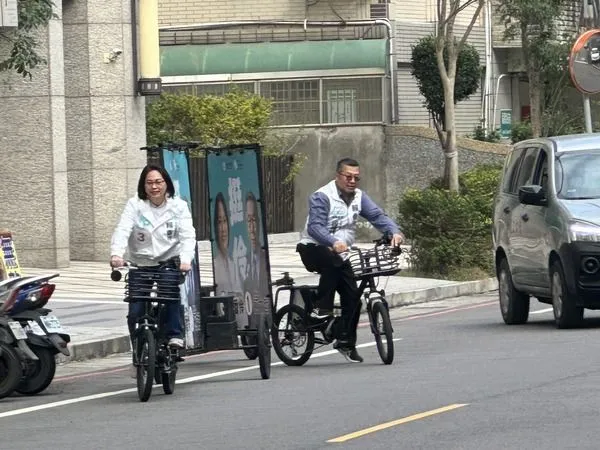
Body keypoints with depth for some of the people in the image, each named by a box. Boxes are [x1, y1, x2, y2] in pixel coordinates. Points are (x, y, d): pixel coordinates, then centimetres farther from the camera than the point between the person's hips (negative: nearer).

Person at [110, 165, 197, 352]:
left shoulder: (178, 206, 0)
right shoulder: (135, 205, -2)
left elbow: (187, 236, -11)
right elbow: (122, 230, -16)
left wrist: (185, 260, -30)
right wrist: (116, 254, -35)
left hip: (169, 262, -1)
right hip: (141, 264, 1)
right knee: (135, 312, -9)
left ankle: (175, 337, -21)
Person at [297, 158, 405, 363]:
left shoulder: (358, 196, 5)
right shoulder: (322, 197, -16)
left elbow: (377, 215, -5)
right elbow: (315, 227, -27)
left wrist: (395, 232, -25)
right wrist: (334, 243, -46)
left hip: (340, 253, 7)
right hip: (313, 248, -7)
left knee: (353, 297, -2)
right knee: (333, 262, -39)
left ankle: (346, 342, 13)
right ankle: (322, 307, -30)